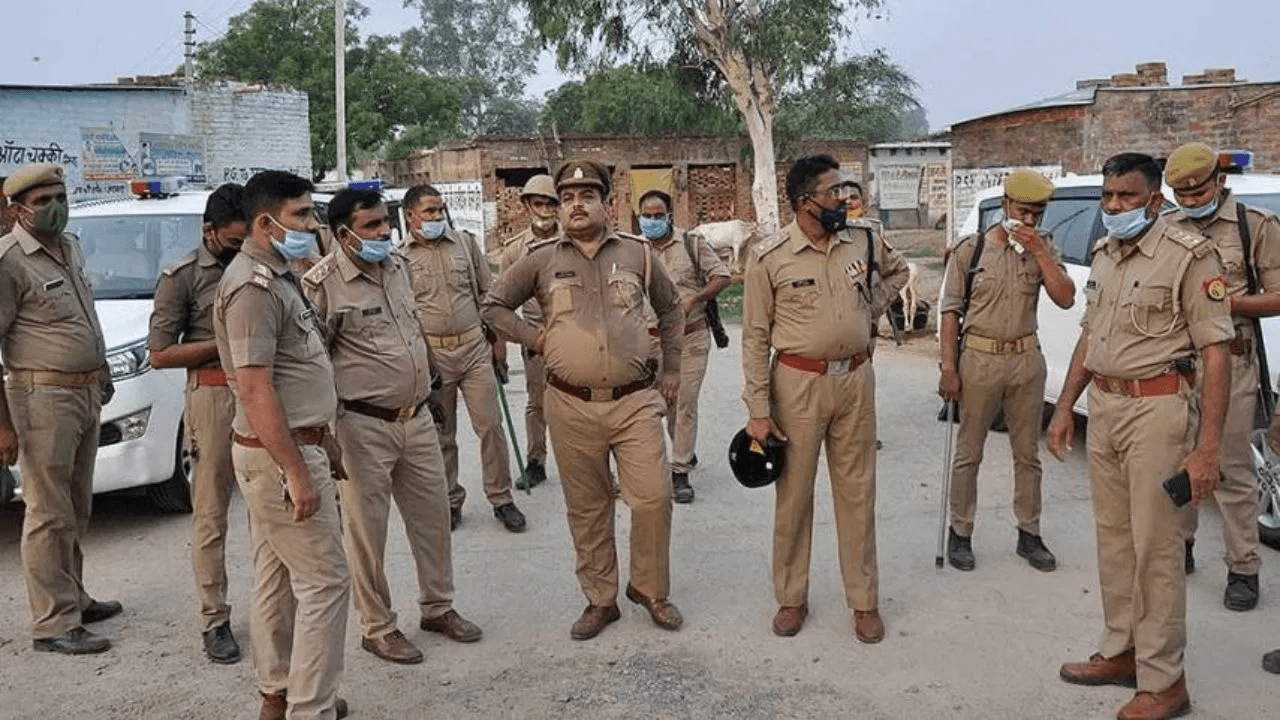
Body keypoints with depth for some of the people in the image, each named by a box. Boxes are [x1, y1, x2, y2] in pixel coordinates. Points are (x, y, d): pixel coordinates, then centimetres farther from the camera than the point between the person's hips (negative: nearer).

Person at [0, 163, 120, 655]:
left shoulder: (70, 247, 12)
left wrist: (102, 374, 23)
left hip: (87, 393, 8)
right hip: (44, 397, -8)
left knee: (76, 509, 17)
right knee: (49, 515, -2)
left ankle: (73, 597, 29)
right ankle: (54, 625, 5)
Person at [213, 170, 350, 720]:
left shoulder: (278, 276, 13)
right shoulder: (252, 287, -19)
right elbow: (255, 389, -24)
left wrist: (324, 442, 21)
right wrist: (297, 471, -25)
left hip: (290, 445, 10)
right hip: (281, 454, -10)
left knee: (278, 578, 16)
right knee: (324, 580, -5)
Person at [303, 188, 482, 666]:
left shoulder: (399, 266, 8)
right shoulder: (323, 284, -14)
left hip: (417, 418, 7)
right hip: (364, 427, -7)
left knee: (433, 515, 15)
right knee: (368, 531, 5)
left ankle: (438, 606, 33)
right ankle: (377, 627, 21)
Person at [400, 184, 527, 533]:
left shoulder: (465, 242, 7)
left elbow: (487, 293, 11)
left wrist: (498, 339, 7)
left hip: (474, 347, 1)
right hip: (431, 353, -1)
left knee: (491, 425, 1)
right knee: (441, 435, 8)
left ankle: (501, 498, 13)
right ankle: (450, 501, 23)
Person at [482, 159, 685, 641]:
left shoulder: (637, 253, 5)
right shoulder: (541, 261, 3)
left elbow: (670, 309, 18)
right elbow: (494, 305, 12)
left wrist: (671, 368, 15)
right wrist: (534, 338, 1)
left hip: (635, 401, 0)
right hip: (571, 406, 0)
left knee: (654, 497, -4)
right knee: (586, 509, 9)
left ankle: (650, 588, 19)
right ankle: (600, 600, 25)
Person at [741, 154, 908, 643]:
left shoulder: (865, 238, 0)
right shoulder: (769, 258, -10)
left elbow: (897, 271, 24)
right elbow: (755, 337, -6)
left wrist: (869, 309, 8)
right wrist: (758, 410, -9)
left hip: (855, 379, 3)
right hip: (798, 383, -3)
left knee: (857, 492, 10)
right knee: (794, 495, 8)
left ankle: (864, 601, 22)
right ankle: (791, 598, 23)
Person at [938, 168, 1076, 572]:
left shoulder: (1043, 248, 4)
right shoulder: (970, 250, -5)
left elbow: (1065, 299, -9)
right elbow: (951, 312, -4)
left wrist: (1039, 250, -15)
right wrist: (948, 367, -9)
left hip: (1027, 359, 3)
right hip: (979, 358, -3)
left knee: (1027, 453, 12)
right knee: (969, 453, 6)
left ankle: (1029, 534, 24)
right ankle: (960, 534, 18)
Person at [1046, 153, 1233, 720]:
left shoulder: (1189, 256, -12)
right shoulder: (1103, 255, 11)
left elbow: (1215, 352, -15)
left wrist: (1208, 448, -19)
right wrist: (1064, 407, 15)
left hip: (1157, 409, -7)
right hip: (1103, 407, 7)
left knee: (1156, 546, -2)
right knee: (1113, 537, 15)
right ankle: (1120, 652, 30)